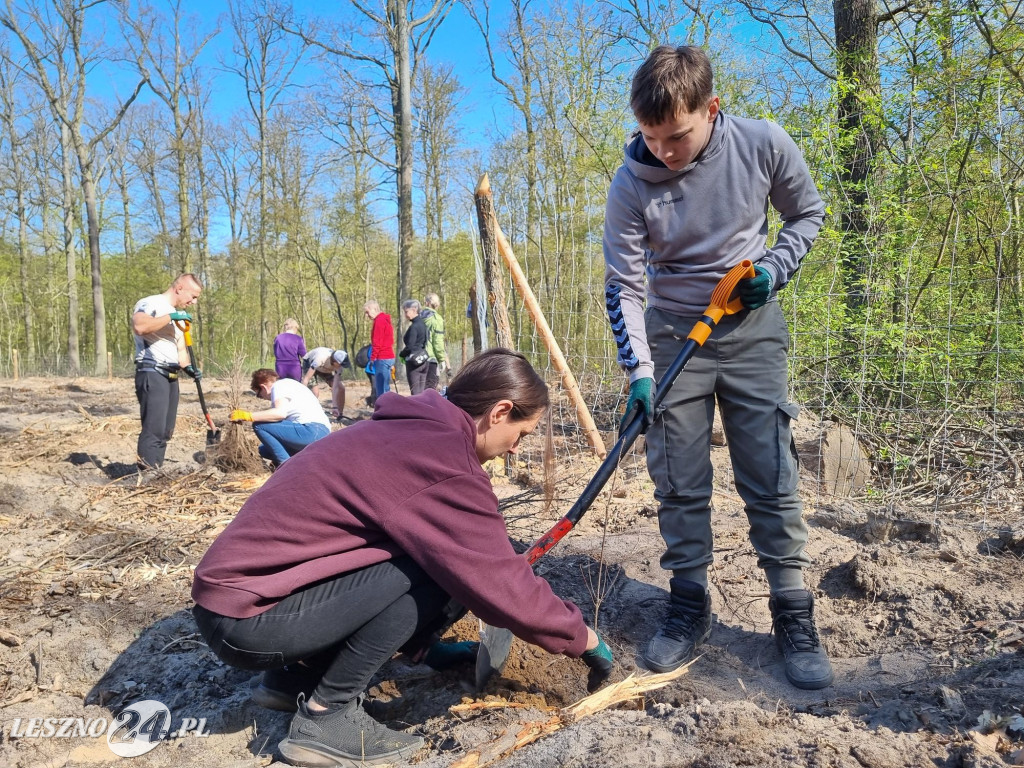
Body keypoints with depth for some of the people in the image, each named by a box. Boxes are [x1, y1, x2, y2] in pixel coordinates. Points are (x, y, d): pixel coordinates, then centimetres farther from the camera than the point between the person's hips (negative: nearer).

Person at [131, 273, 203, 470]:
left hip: (171, 376, 9)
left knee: (166, 431, 9)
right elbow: (138, 326, -28)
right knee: (154, 429, -14)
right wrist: (170, 317, -21)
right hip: (152, 373, -9)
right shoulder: (150, 303, -6)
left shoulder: (180, 315, 21)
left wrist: (188, 367, 4)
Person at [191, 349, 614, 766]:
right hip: (246, 618, -9)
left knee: (433, 554, 11)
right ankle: (325, 717, -3)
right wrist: (584, 639, 0)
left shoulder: (415, 431, 8)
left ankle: (294, 678, 18)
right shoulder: (442, 465, -22)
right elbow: (503, 585, -17)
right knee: (433, 566, -17)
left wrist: (426, 643, 21)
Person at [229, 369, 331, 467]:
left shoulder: (279, 385, -5)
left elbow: (280, 413, -23)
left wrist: (248, 416, -18)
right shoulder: (287, 384, 25)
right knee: (264, 449, 20)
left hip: (313, 431, -11)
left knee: (259, 425, -12)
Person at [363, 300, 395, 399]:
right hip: (389, 357, 10)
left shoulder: (379, 320, -11)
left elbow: (377, 342, -17)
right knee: (385, 388, 12)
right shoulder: (385, 319, 18)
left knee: (380, 389, -8)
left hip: (382, 358, -10)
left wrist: (372, 358, -11)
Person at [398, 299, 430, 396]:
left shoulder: (414, 327, -15)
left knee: (415, 391, -4)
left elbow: (410, 346, -18)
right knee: (422, 391, 11)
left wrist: (401, 354, 0)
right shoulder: (423, 324, 10)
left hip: (414, 361, -8)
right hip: (423, 360, 8)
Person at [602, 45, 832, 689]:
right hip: (672, 334, 1)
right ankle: (690, 610, 17)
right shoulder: (632, 183, -13)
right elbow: (624, 286, -9)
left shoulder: (764, 145, -12)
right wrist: (639, 371, -17)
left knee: (772, 480, -1)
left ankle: (794, 618, 12)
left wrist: (775, 269, -12)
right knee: (679, 484, 3)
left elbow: (807, 213, 6)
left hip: (751, 328, 0)